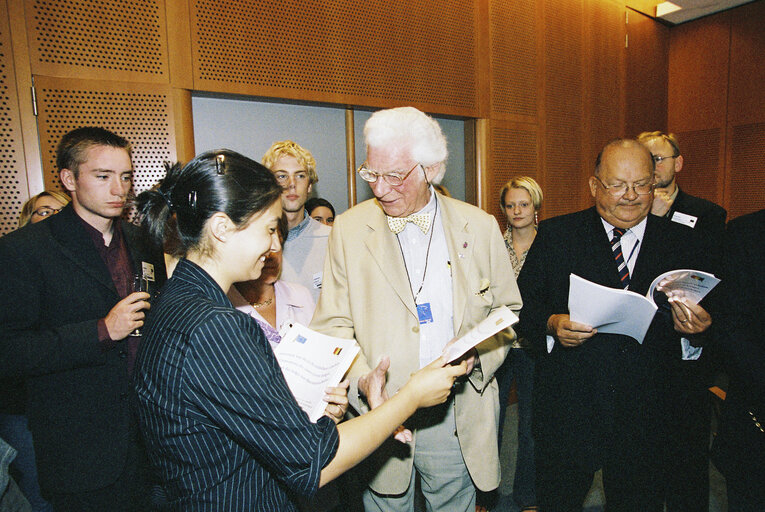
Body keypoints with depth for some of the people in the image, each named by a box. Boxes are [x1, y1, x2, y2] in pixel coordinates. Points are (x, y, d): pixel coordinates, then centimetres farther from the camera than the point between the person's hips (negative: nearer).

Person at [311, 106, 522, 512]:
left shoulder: (480, 227, -1)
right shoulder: (349, 228, -4)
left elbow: (507, 310, 7)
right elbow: (332, 325, -4)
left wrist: (477, 354, -12)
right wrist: (363, 381, -21)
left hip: (459, 418, 2)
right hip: (382, 416, -1)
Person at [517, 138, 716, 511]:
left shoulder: (686, 245, 3)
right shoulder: (555, 235, -2)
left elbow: (704, 324, 3)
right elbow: (522, 304, -3)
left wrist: (696, 330, -19)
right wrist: (551, 324, -22)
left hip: (644, 416, 2)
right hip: (566, 412, -1)